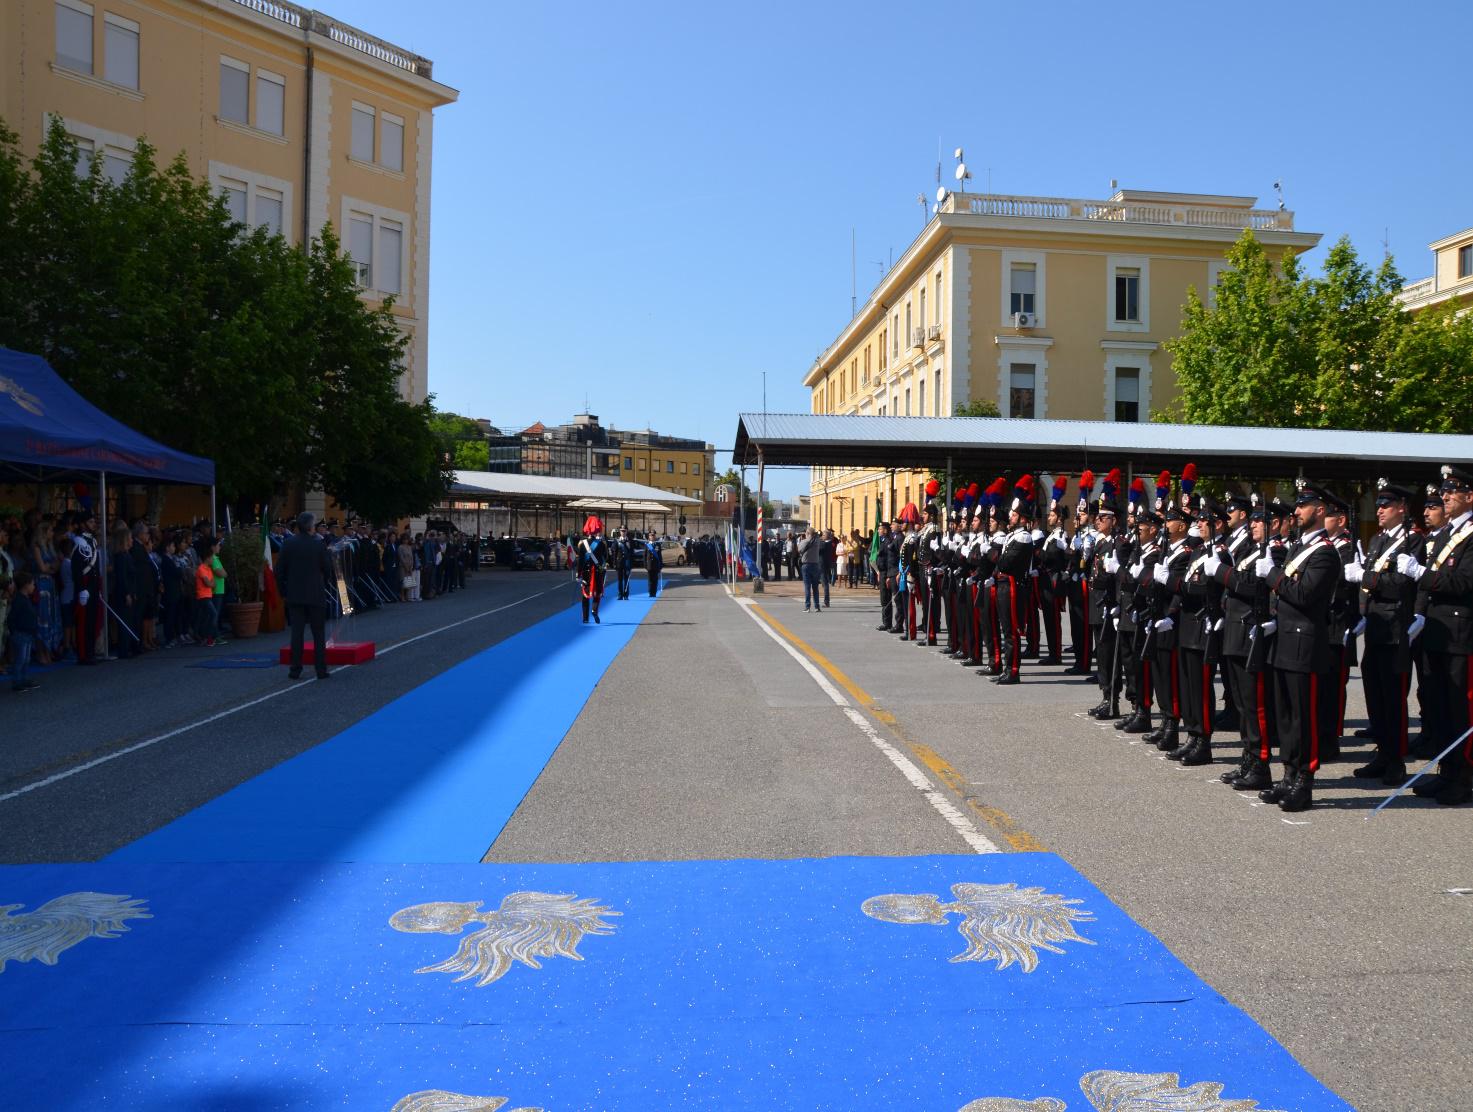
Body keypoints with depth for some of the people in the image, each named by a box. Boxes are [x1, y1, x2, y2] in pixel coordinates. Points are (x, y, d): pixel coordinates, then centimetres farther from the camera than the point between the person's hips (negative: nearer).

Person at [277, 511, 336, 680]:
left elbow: (279, 570, 0)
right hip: (316, 595, -2)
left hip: (294, 596, 2)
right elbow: (328, 570, -4)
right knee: (319, 634, 6)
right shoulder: (319, 545, -10)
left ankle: (295, 670, 5)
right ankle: (321, 670, 7)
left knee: (296, 633, 5)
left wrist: (283, 592, 9)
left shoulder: (288, 544, -3)